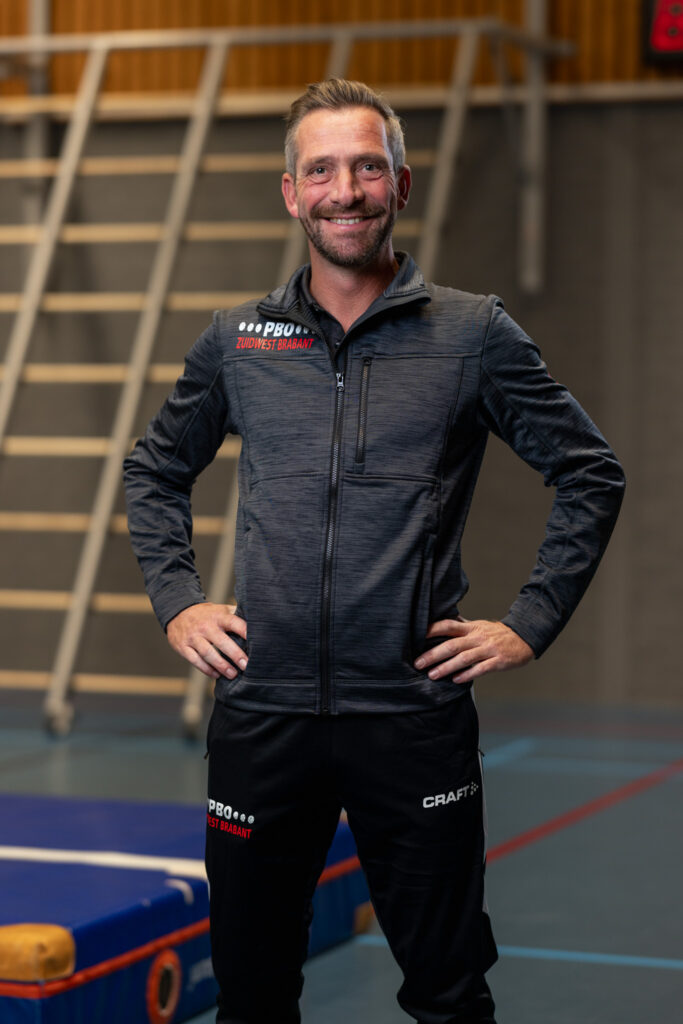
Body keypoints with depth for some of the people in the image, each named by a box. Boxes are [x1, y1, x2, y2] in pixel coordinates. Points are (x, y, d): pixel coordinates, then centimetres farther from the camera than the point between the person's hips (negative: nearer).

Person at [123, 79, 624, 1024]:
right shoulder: (236, 340, 7)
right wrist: (175, 600, 9)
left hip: (416, 713, -2)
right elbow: (155, 472, 22)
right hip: (262, 711, 2)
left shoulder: (474, 334, 0)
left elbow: (590, 475, 7)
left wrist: (531, 624, 0)